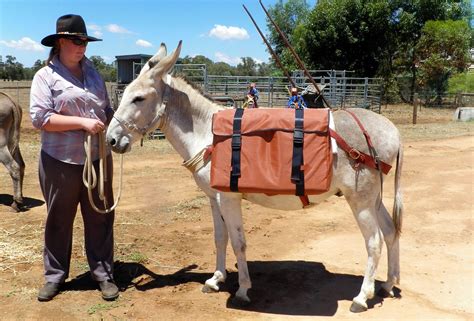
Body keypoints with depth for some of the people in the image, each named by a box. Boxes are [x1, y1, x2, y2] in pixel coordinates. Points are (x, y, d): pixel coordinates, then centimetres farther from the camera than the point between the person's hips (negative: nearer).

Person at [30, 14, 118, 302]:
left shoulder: (93, 73, 11)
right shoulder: (46, 76, -4)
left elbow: (107, 110, 19)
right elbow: (39, 117, -15)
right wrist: (82, 122, -21)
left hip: (98, 159, 4)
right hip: (61, 162, -4)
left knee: (100, 218, 9)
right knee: (59, 220, 10)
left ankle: (103, 273, 21)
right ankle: (55, 275, 26)